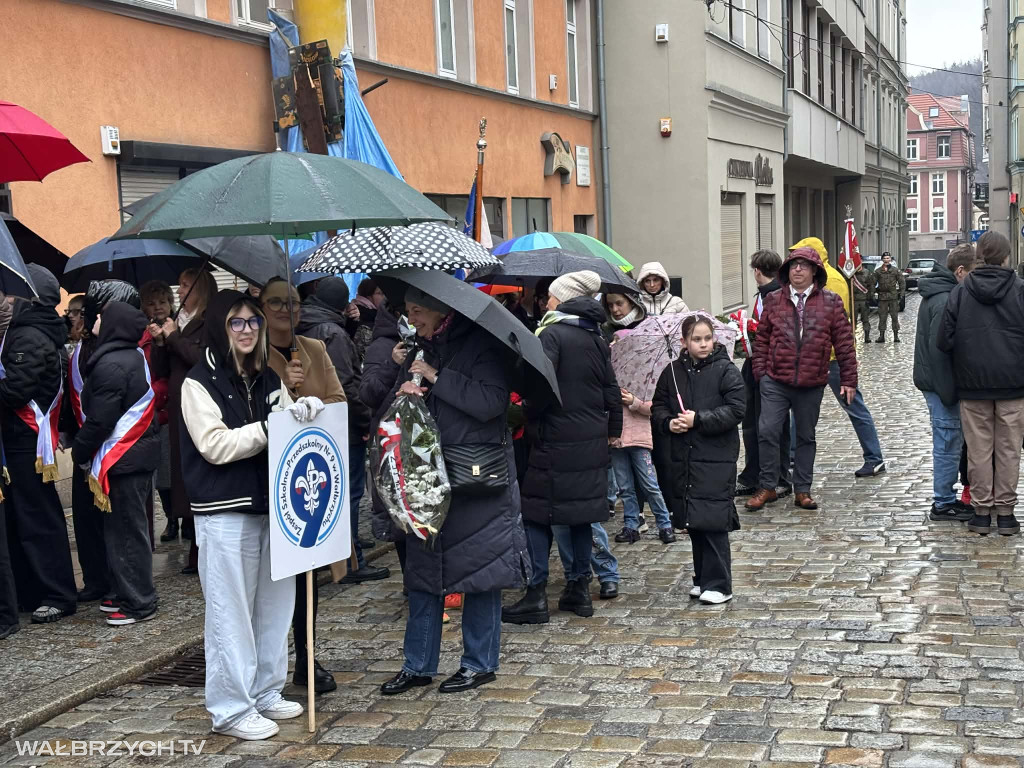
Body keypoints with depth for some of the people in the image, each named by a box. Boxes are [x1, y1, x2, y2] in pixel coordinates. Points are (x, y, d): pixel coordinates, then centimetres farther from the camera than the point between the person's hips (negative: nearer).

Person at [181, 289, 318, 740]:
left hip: (270, 506, 6)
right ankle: (231, 708, 9)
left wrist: (304, 411, -9)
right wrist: (269, 426, -18)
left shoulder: (268, 379, 13)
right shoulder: (199, 383, -5)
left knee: (274, 604, 11)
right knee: (231, 611, -1)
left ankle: (266, 693, 25)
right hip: (224, 512, -6)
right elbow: (217, 446, -13)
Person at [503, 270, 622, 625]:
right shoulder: (596, 339, 10)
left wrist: (531, 415, -8)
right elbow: (611, 390, 14)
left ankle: (537, 595, -1)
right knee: (582, 512, 13)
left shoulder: (552, 333, -12)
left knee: (537, 513, 0)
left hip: (556, 441, -7)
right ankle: (580, 588, 18)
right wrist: (613, 429, 25)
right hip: (592, 440, 7)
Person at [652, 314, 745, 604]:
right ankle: (702, 579, 24)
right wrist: (668, 423, -7)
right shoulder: (673, 371, 8)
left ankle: (718, 584, 3)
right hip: (681, 459, 5)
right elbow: (658, 406, 14)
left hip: (715, 459, -5)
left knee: (713, 521, -6)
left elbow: (736, 409, -11)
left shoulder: (726, 370, -5)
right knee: (693, 521, 11)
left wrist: (698, 420, -16)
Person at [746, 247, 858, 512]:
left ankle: (802, 490, 21)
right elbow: (762, 339, 8)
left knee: (806, 437, 10)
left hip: (811, 384, 0)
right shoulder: (773, 301, 5)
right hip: (775, 381, 0)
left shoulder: (830, 302, 2)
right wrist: (760, 371, 0)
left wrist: (848, 379, 1)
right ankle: (767, 487, 8)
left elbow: (844, 343, 2)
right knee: (767, 432, -6)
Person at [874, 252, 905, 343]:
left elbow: (902, 282, 7)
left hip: (893, 296, -1)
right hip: (882, 297, 1)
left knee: (895, 316, 1)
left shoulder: (896, 270, 5)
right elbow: (873, 283, 10)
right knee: (882, 317, 1)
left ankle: (896, 335, 7)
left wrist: (901, 293, 0)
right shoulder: (878, 271, 6)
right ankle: (881, 336, 5)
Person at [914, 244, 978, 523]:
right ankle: (943, 504, 8)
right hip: (940, 383, -10)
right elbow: (938, 348, -25)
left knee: (948, 441, 17)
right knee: (949, 442, -1)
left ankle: (946, 498, 25)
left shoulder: (937, 292, 11)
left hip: (935, 381, 10)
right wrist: (948, 392, -20)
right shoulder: (945, 300, -21)